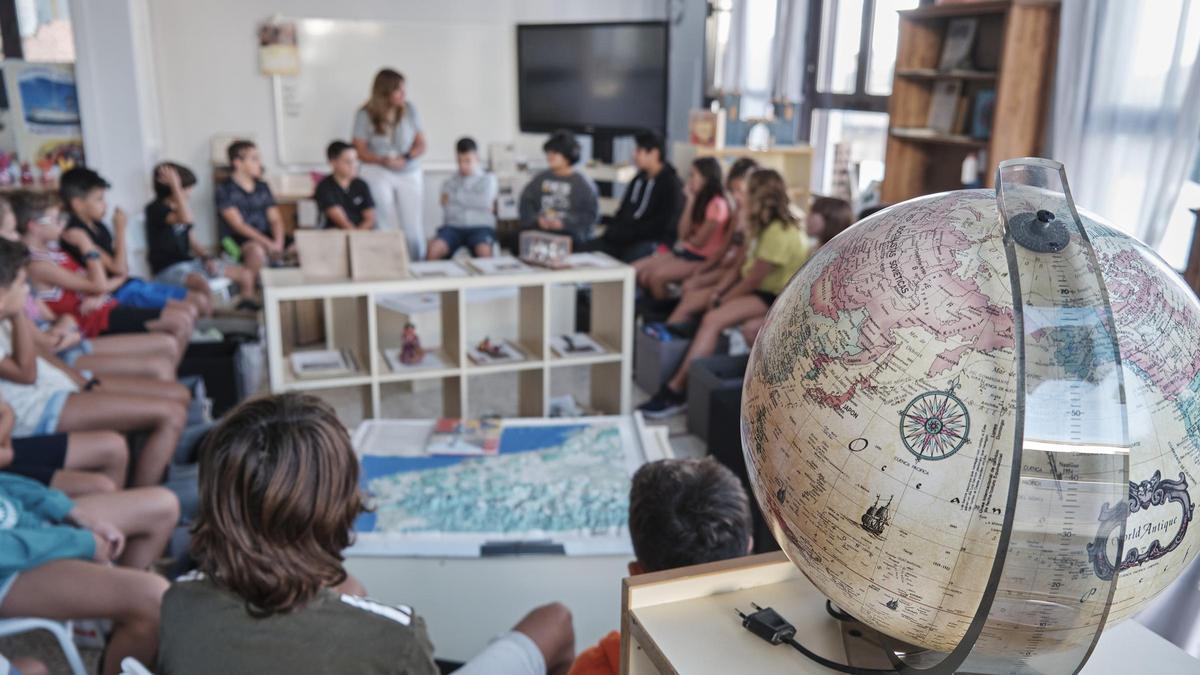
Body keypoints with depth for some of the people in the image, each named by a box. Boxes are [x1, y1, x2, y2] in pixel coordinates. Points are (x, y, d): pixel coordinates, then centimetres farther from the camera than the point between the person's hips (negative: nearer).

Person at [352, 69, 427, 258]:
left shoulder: (410, 109, -2)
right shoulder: (365, 115, -6)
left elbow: (421, 144, 2)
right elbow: (360, 150, -5)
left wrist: (406, 158, -18)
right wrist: (383, 160, -23)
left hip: (409, 173, 1)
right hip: (378, 172, -1)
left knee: (413, 227, -4)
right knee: (387, 226, -7)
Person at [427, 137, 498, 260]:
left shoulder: (488, 179, 16)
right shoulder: (449, 182, 20)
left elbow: (488, 206, -1)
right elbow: (446, 204, 4)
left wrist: (458, 197, 7)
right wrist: (476, 203, 2)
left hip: (480, 226, -1)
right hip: (454, 226, 2)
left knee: (484, 251, -37)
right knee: (434, 248, -31)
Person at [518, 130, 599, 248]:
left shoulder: (584, 184, 5)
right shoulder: (540, 178, 16)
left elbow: (590, 215, 0)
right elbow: (526, 202, 15)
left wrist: (564, 223, -12)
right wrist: (537, 219, -4)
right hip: (538, 230, 2)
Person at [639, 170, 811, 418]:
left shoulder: (779, 233, -22)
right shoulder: (766, 226, 9)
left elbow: (753, 280, -21)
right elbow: (742, 267, 9)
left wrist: (720, 302, -10)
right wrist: (716, 292, -2)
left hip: (775, 297, -11)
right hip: (758, 288, 11)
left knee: (712, 319, -28)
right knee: (690, 300, 4)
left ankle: (676, 390, -27)